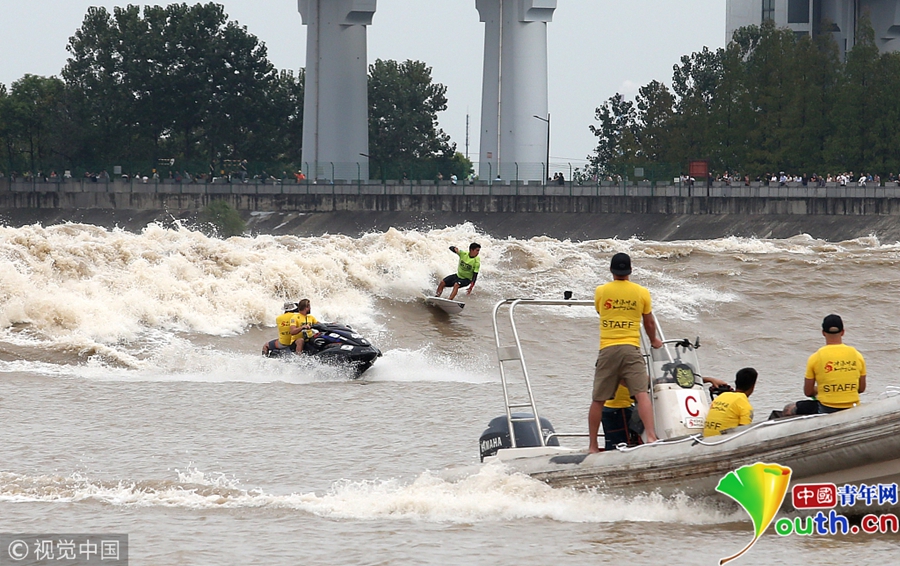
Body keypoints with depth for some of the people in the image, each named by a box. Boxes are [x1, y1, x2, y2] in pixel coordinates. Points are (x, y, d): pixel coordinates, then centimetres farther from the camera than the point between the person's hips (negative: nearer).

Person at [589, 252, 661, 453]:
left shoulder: (600, 292, 6)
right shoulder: (642, 293, 5)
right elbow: (649, 323, 17)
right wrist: (654, 341, 38)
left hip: (607, 349, 1)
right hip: (631, 348, -1)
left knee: (598, 400, 8)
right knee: (641, 394, -10)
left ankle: (593, 445, 13)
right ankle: (651, 436, -26)